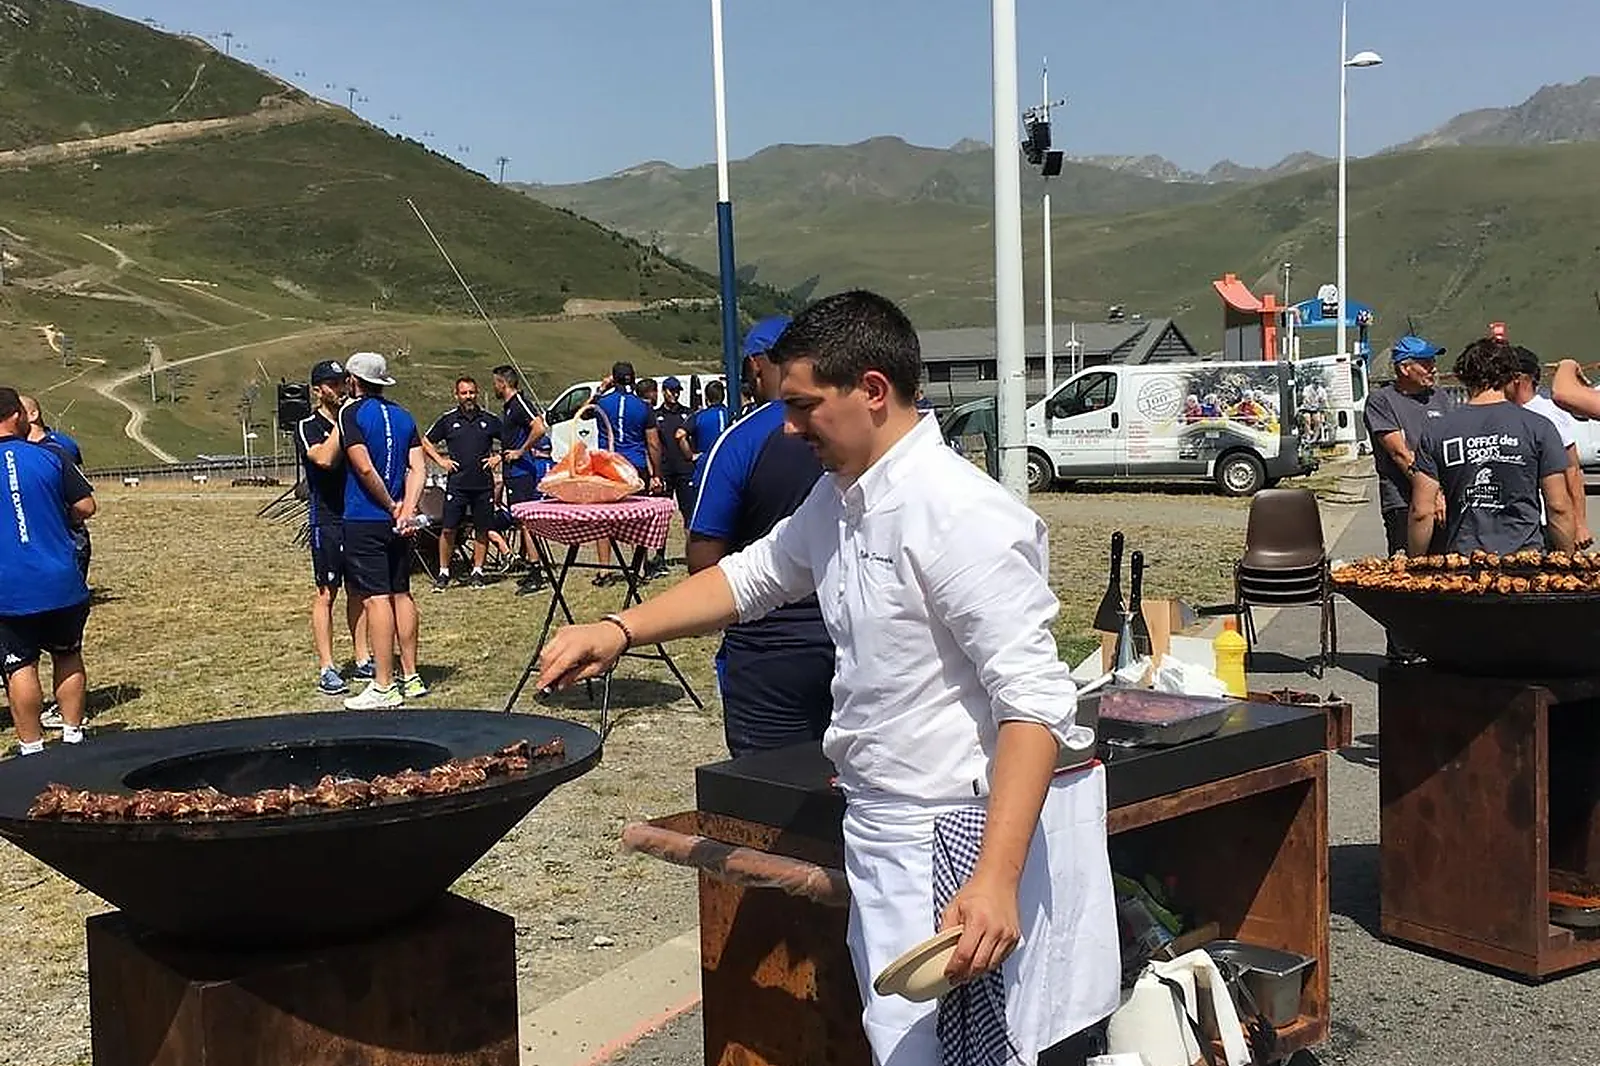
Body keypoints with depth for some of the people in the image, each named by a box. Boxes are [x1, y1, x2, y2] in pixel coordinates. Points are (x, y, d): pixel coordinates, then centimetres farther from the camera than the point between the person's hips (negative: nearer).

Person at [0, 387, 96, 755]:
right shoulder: (49, 456, -3)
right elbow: (85, 507, -1)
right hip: (60, 582, 1)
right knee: (68, 656, 16)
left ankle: (32, 748, 5)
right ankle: (73, 735, 19)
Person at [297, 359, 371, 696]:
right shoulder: (308, 427, -2)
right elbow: (325, 458, -21)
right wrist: (341, 423, -16)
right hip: (327, 519, -5)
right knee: (326, 593, -3)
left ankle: (363, 659, 16)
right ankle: (326, 669, -1)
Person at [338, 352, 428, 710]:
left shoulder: (352, 413, -8)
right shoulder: (403, 416, 11)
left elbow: (365, 468, -18)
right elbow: (418, 469, 2)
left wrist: (391, 507, -8)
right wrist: (406, 511, -7)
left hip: (364, 520, -7)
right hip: (397, 521, 7)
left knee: (375, 597, -7)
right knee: (401, 593, 14)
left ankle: (384, 687, -7)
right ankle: (411, 677, 19)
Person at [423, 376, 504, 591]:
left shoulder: (489, 420, 8)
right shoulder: (448, 420, 6)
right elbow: (426, 442, 15)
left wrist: (498, 457, 5)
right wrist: (440, 460, 3)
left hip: (483, 484, 1)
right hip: (456, 483, -1)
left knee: (482, 530, 5)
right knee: (448, 529, -5)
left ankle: (477, 572, 15)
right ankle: (443, 573, 5)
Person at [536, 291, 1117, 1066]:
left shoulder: (960, 516, -21)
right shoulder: (841, 499, 8)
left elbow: (1035, 702, -25)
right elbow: (751, 575, 22)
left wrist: (996, 878, -32)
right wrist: (620, 630, 9)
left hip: (968, 831, -9)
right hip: (889, 824, 9)